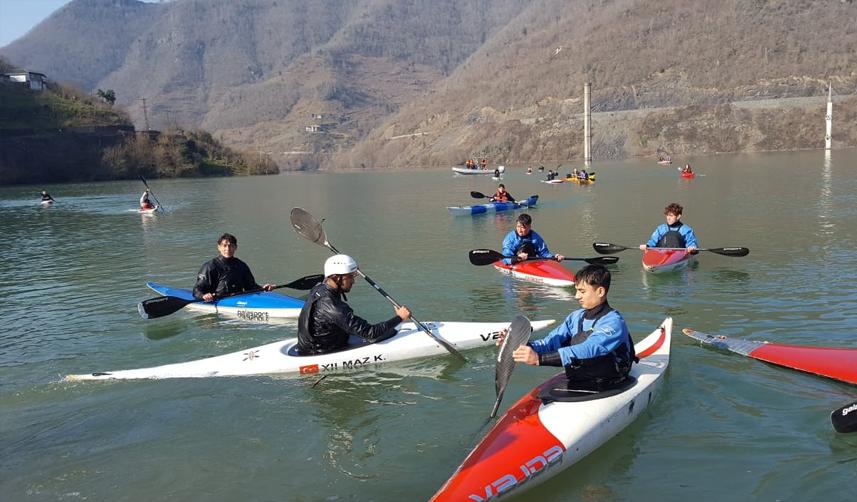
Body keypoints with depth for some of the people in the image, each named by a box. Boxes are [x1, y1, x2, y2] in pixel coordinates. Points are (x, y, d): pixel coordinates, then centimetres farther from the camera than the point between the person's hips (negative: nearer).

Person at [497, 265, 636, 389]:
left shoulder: (614, 322, -14)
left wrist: (539, 358, -38)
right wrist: (521, 346, -18)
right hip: (576, 385, 6)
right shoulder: (576, 317, 11)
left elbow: (587, 351, -29)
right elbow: (550, 342, 2)